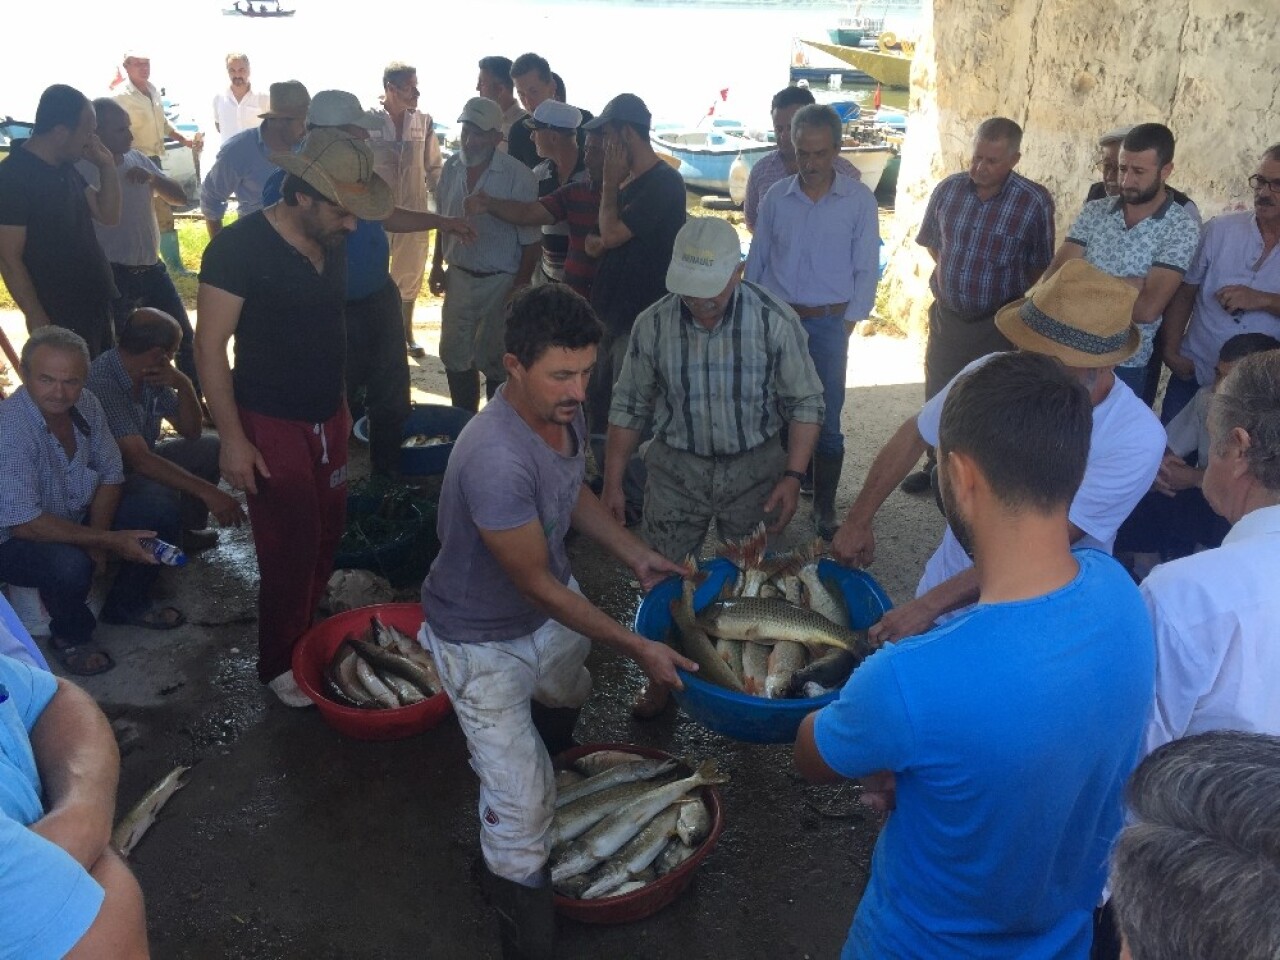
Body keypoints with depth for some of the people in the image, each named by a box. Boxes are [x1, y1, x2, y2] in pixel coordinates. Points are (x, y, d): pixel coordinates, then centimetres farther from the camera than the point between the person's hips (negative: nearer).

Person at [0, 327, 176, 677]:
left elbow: (111, 474, 1)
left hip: (78, 519, 7)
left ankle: (125, 605, 19)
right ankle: (70, 636, -2)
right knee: (71, 565, -36)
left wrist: (95, 539, -12)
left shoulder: (86, 404, -10)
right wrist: (109, 541, -29)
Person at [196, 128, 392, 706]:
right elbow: (210, 346, -16)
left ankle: (305, 631, 30)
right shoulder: (238, 247, -17)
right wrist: (233, 440, -18)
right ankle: (280, 664, 19)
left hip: (327, 419, 6)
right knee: (291, 547, -1)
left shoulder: (330, 244, 4)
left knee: (327, 533, 10)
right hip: (271, 425, -6)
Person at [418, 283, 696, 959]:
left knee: (565, 703, 34)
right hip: (486, 643, -8)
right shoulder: (496, 459, -40)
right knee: (522, 804, -4)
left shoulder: (563, 411, -14)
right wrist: (636, 649, -24)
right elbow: (537, 585, -30)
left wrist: (635, 555, -2)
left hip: (554, 609, 8)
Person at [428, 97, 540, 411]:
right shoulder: (451, 168, 1)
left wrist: (519, 288, -13)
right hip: (458, 277, 6)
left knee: (494, 361, 4)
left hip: (500, 283, -6)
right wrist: (437, 266, 15)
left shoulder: (518, 177, -16)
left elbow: (531, 240, -12)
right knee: (454, 356, 14)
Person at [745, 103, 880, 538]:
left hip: (829, 323, -1)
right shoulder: (775, 196, 3)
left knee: (826, 421, 3)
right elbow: (756, 262, 9)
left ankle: (825, 508, 17)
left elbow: (866, 271, 0)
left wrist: (847, 327, -5)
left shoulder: (860, 200, -2)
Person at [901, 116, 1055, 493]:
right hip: (946, 316, 4)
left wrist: (1016, 307, 2)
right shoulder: (947, 189, -4)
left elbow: (1040, 266, -4)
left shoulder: (1035, 201, -15)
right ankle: (936, 465, 36)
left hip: (999, 324, -4)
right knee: (937, 397, 17)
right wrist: (953, 272, 8)